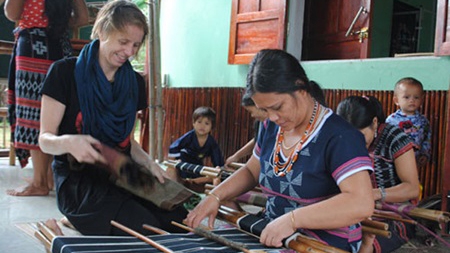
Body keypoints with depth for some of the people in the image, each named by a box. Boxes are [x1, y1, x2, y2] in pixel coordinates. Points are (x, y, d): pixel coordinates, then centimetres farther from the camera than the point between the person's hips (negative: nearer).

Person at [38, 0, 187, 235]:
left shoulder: (134, 82, 11)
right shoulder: (65, 72, -5)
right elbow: (45, 139, -5)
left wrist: (149, 163, -1)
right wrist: (69, 143, -29)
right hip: (79, 181, -4)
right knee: (149, 231, -28)